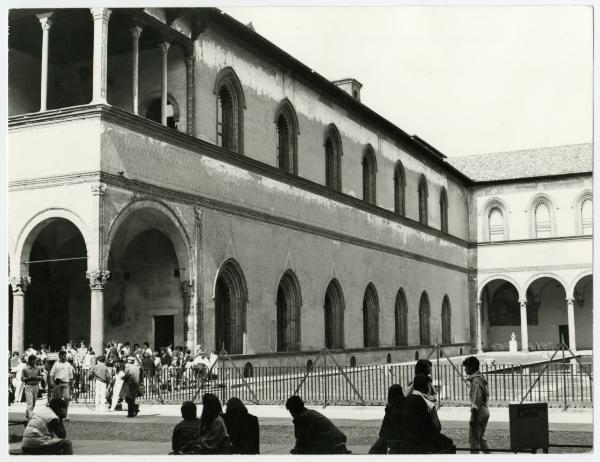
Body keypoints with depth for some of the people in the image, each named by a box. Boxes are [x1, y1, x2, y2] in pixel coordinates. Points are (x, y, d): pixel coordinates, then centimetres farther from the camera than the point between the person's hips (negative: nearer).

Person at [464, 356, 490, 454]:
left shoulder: (475, 381, -18)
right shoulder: (481, 378, 11)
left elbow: (476, 401, -21)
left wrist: (473, 417, -18)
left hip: (478, 413, -10)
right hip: (485, 411, 10)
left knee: (474, 440, -2)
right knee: (480, 438, 20)